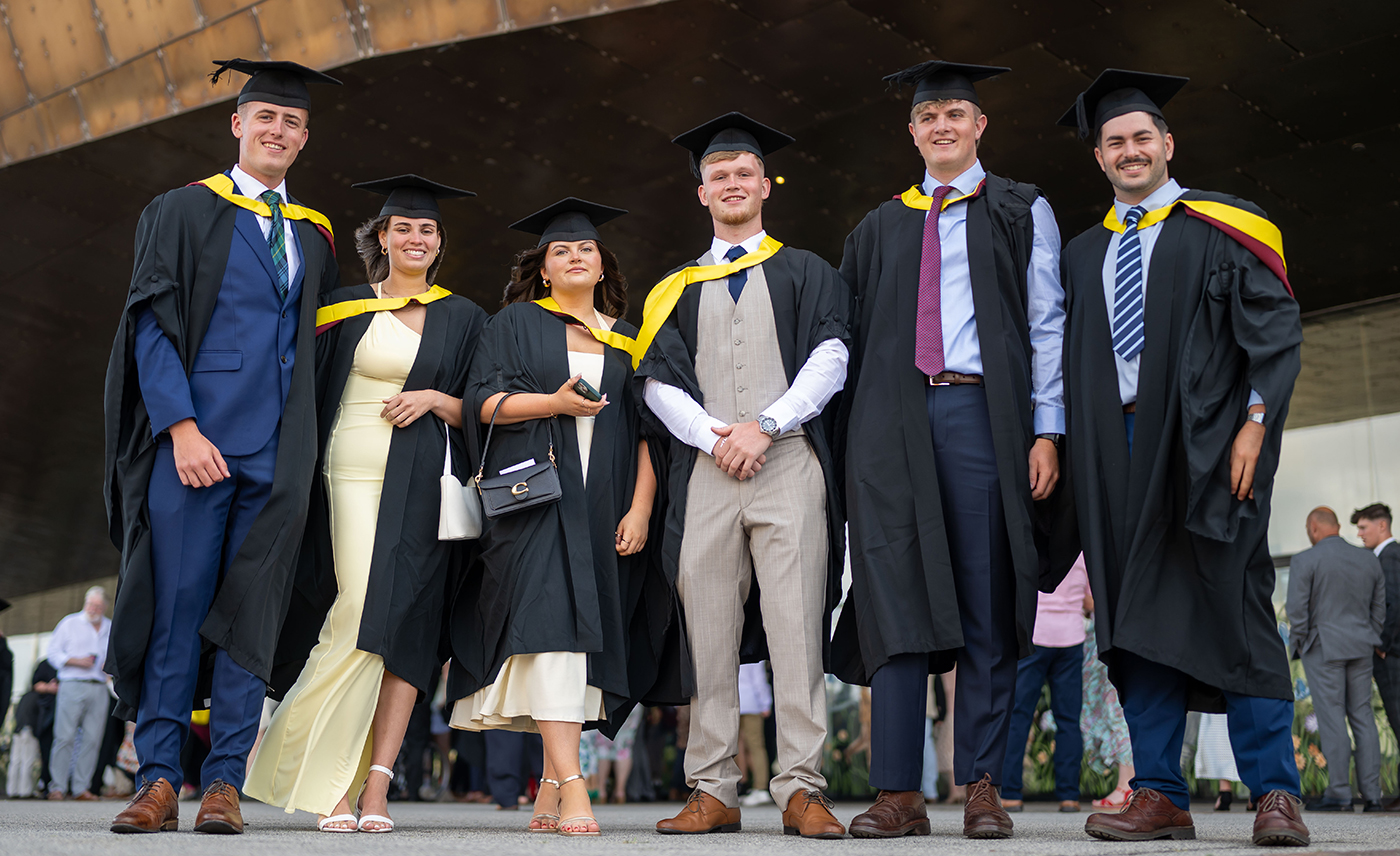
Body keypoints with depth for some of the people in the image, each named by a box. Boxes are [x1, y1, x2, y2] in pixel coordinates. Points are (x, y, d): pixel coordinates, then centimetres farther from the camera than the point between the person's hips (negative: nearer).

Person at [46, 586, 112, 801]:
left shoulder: (112, 628, 18)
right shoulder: (70, 623, 8)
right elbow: (53, 652, 4)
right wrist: (76, 661, -10)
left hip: (98, 688, 3)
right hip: (72, 685, -3)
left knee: (92, 739, -2)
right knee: (65, 737, -8)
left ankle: (81, 787, 2)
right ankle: (58, 787, -3)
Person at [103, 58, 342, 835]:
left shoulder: (313, 235, 18)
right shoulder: (184, 212, 5)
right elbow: (152, 324, -3)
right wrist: (181, 427, -14)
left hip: (279, 450, 3)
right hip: (195, 437, -3)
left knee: (251, 611, 2)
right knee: (177, 603, -3)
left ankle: (225, 784, 6)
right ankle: (159, 781, 4)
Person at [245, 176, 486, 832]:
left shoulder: (463, 319, 14)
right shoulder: (346, 308, 12)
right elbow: (312, 390, 11)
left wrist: (436, 399, -6)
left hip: (422, 483, 2)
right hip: (353, 474, -1)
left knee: (403, 626, -6)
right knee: (359, 617, -15)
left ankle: (375, 787, -4)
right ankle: (333, 784, -5)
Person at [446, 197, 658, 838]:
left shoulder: (627, 338, 18)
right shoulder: (516, 323, 12)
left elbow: (646, 430, 11)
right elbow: (482, 401, 2)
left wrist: (641, 508, -1)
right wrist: (555, 402, -14)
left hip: (603, 504, 3)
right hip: (535, 496, -3)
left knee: (582, 639, 0)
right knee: (550, 619, -18)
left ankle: (549, 794, 6)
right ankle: (571, 787, -24)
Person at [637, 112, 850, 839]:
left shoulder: (806, 274, 16)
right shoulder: (677, 288, 20)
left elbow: (829, 358, 2)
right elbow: (657, 379, 8)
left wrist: (765, 426, -11)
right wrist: (713, 436, -9)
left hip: (789, 464, -2)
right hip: (705, 472, 2)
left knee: (795, 627, -8)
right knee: (709, 630, -1)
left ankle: (800, 790, -5)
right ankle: (713, 791, 4)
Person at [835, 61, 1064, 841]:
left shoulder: (1023, 212, 11)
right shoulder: (882, 227, 19)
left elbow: (1047, 324, 4)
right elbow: (855, 332, 17)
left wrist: (1047, 430, -5)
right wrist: (849, 434, 7)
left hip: (981, 413, -2)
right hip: (893, 420, 2)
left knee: (985, 604, -1)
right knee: (895, 601, -4)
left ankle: (983, 787, 5)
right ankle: (899, 793, -1)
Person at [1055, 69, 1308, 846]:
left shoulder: (1222, 228, 6)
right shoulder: (1082, 255, 19)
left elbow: (1276, 328, -1)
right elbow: (1067, 364, 16)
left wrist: (1255, 422, -13)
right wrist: (1062, 445, 4)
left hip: (1207, 445, -4)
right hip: (1117, 452, 4)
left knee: (1230, 603, -7)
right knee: (1134, 614, 1)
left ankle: (1274, 793, -1)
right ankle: (1159, 795, 4)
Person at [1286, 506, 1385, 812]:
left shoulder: (1304, 561, -9)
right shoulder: (1369, 560, 8)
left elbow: (1297, 611, -12)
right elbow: (1378, 609, 11)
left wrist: (1299, 645, 1)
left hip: (1322, 648, -5)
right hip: (1360, 648, 5)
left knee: (1332, 718, -3)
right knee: (1362, 716, 8)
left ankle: (1339, 794, -3)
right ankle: (1372, 794, 7)